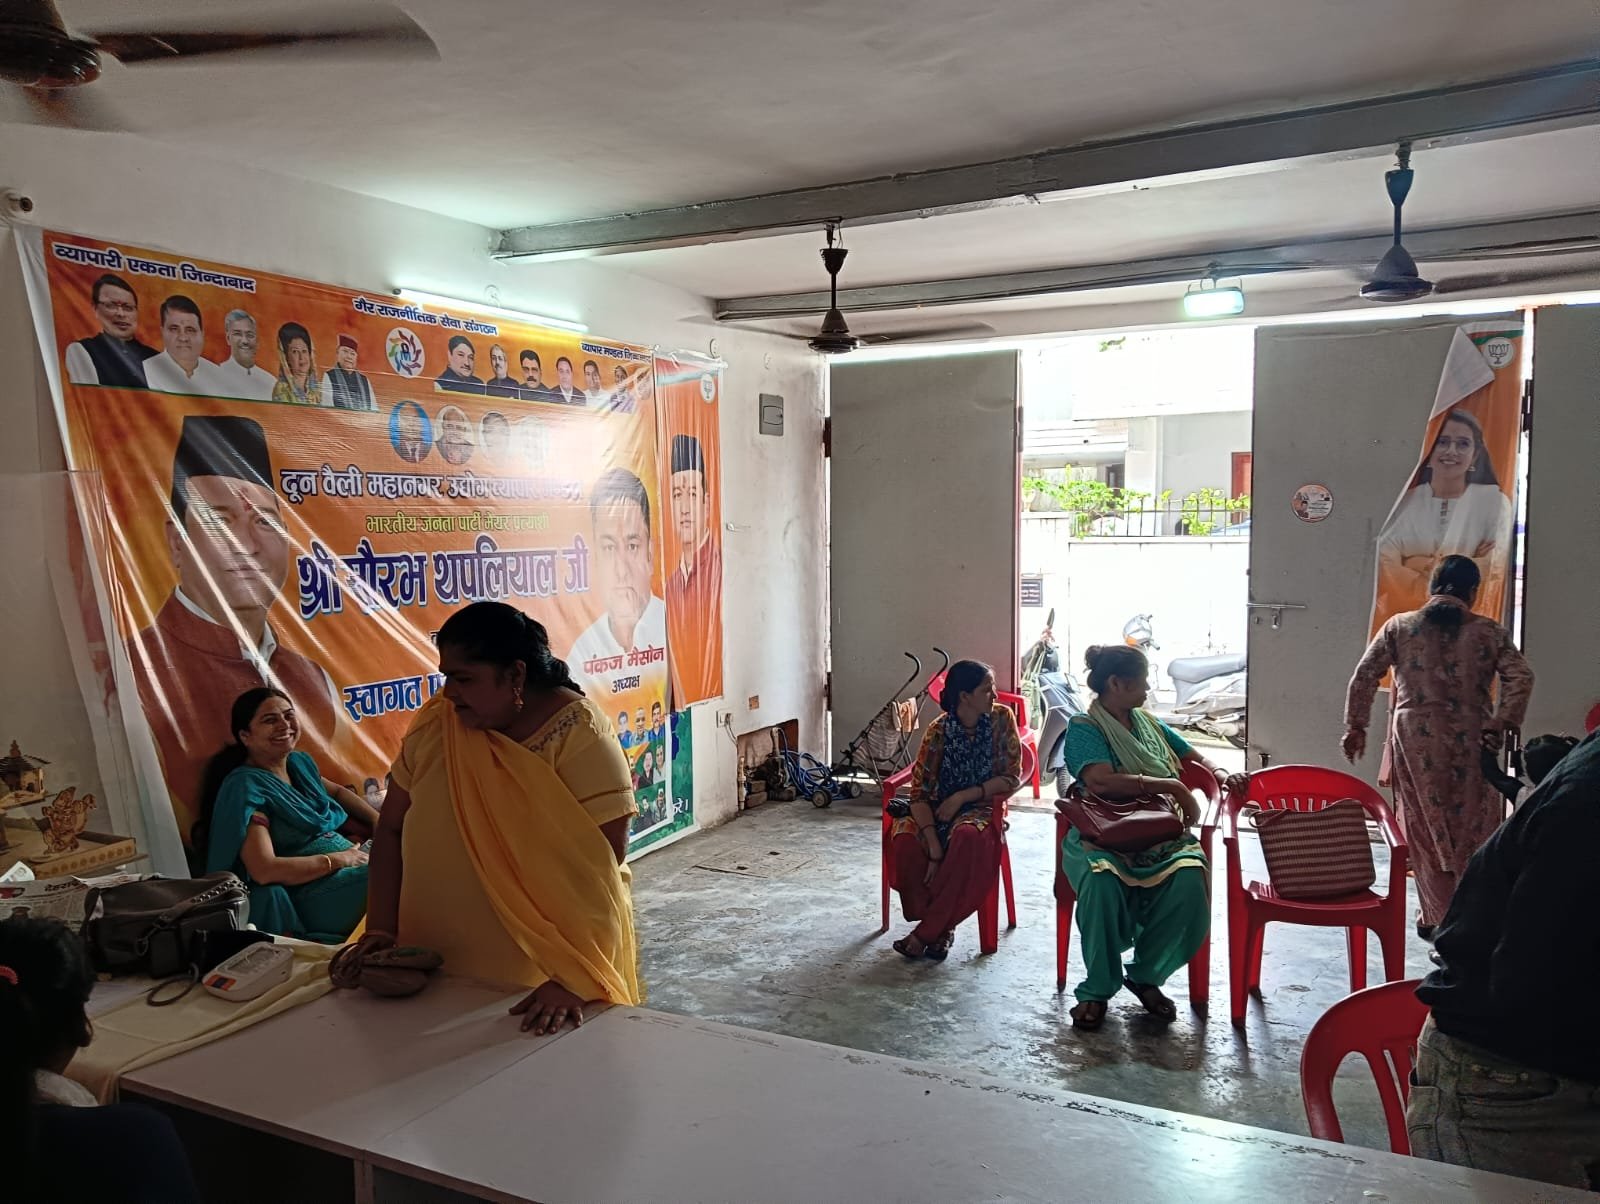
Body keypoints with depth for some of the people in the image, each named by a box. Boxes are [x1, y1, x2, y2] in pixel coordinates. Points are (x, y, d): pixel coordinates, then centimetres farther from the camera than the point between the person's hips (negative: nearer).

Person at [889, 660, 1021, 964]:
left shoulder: (1002, 719, -8)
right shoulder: (939, 731, -12)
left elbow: (1012, 778, -8)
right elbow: (920, 791, -15)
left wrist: (963, 796, -19)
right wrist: (934, 845, -27)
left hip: (981, 807, 0)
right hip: (937, 809, 1)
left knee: (969, 837, -37)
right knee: (905, 840, -32)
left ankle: (926, 932, -24)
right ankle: (941, 925, -10)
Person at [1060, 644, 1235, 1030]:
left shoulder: (1149, 723, 19)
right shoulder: (1084, 728, -4)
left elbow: (1192, 757, 30)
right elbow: (1102, 781, -22)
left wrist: (1221, 775, 7)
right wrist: (1173, 787, -18)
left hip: (1161, 837, 5)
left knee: (1190, 878, -29)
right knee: (1102, 879, -39)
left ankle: (1146, 975, -5)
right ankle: (1098, 988, -15)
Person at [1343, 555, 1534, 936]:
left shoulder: (1398, 627, 3)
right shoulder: (1489, 632, 3)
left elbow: (1364, 677, 1)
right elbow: (1521, 678, -8)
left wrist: (1355, 726, 8)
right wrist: (1503, 723, -7)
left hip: (1416, 744, 1)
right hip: (1469, 745, 0)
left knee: (1425, 830, 10)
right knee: (1471, 831, 10)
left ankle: (1438, 918, 15)